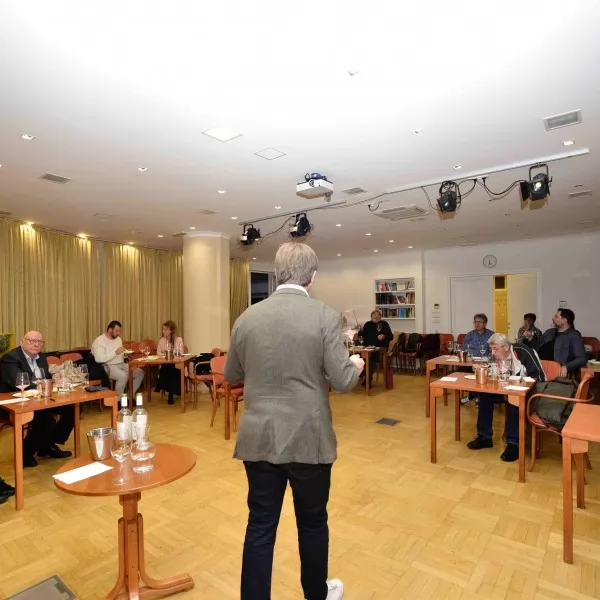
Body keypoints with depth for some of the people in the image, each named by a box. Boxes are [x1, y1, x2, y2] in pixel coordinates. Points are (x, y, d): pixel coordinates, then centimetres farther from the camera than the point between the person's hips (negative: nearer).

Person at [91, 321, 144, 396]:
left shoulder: (118, 339, 15)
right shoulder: (99, 341, -11)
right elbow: (98, 359, -25)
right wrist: (115, 352, -25)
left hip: (121, 365, 8)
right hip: (107, 367, -8)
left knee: (140, 372, -6)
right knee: (123, 376, -33)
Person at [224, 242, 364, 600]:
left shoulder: (248, 317, -2)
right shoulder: (325, 316, -13)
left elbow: (231, 376, 9)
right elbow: (343, 382, -13)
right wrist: (356, 364, 9)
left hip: (258, 439, 3)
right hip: (308, 439, -2)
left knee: (260, 526, 17)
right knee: (313, 523, 21)